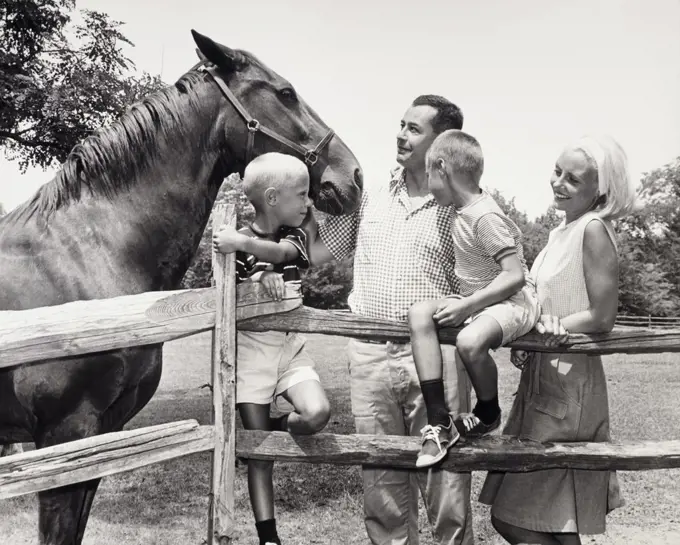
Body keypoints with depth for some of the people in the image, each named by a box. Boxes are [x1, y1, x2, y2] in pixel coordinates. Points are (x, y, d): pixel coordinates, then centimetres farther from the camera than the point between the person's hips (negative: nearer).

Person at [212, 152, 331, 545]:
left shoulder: (296, 237, 3)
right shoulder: (235, 241, -4)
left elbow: (280, 252, -19)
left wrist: (243, 244, -36)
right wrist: (260, 276, -23)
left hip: (291, 345, 3)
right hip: (250, 346, -3)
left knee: (317, 413, -23)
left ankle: (278, 429, 10)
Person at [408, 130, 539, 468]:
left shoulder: (485, 218, -21)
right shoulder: (461, 210, 7)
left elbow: (514, 276, -25)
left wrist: (466, 305, -24)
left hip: (512, 301, -9)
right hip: (475, 299, 9)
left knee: (470, 341, -36)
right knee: (419, 314, -11)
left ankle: (487, 414, -3)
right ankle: (439, 421, -15)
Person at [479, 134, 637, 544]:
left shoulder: (594, 230, -13)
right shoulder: (563, 232, 13)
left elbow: (601, 318, -17)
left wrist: (545, 325, -12)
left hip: (568, 389, -9)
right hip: (544, 380, 9)